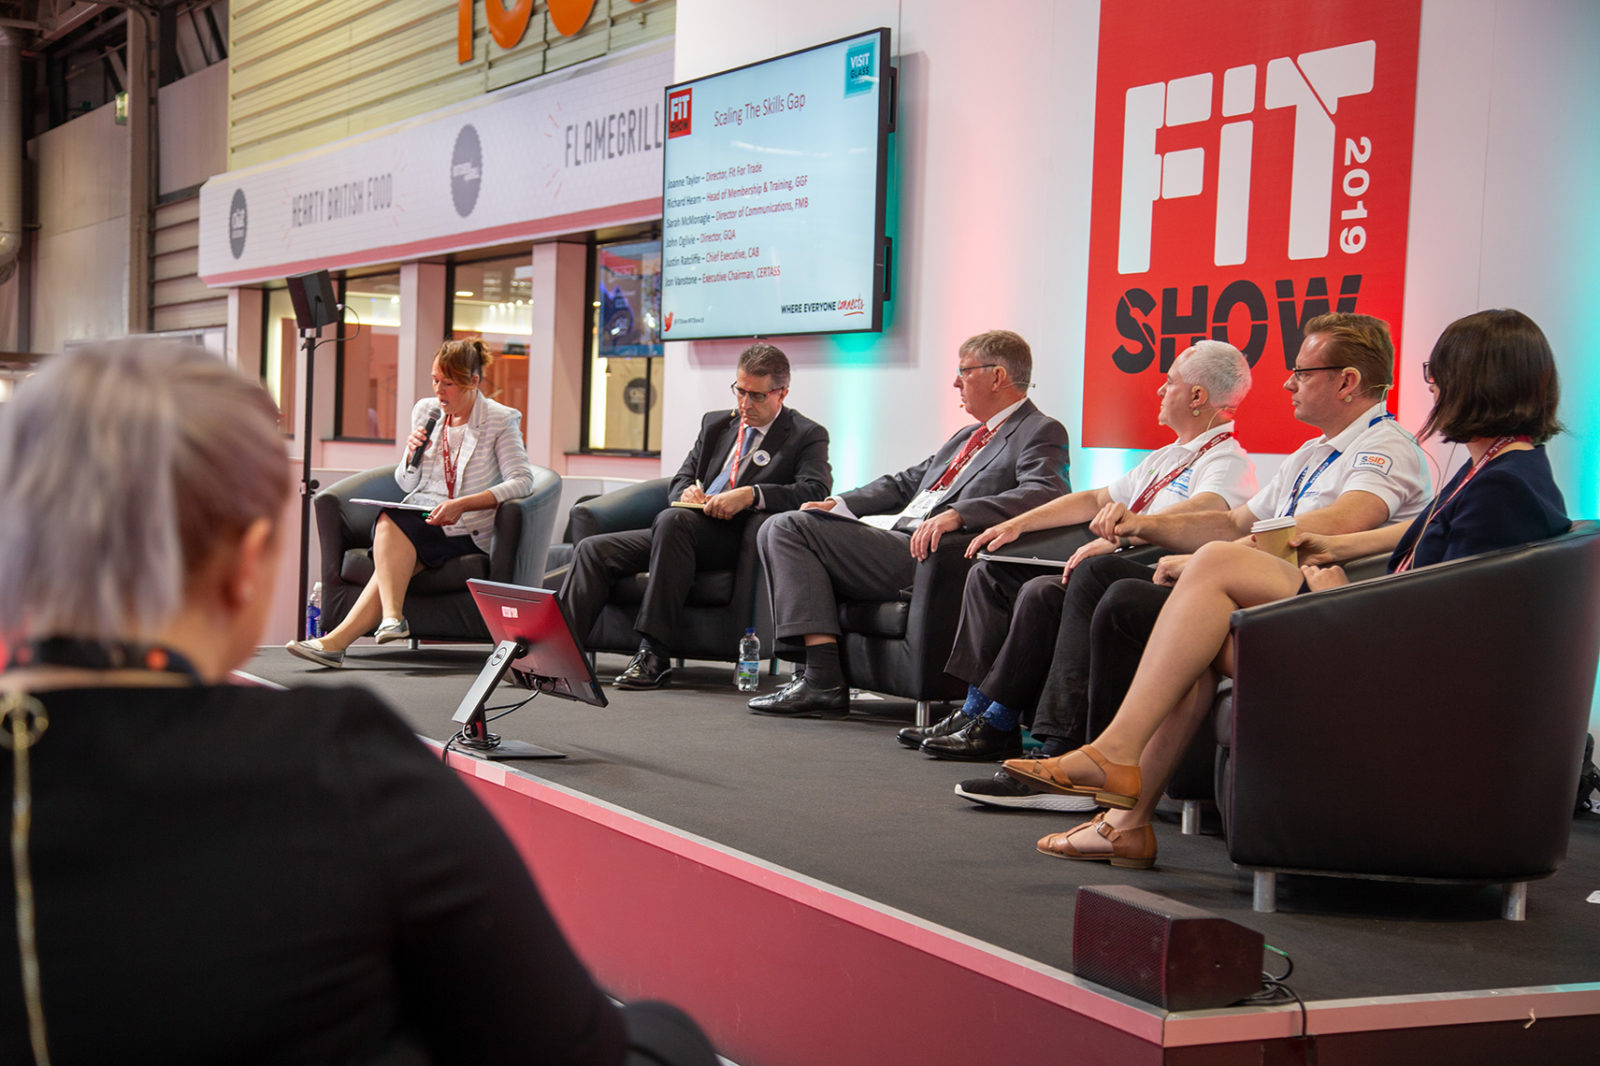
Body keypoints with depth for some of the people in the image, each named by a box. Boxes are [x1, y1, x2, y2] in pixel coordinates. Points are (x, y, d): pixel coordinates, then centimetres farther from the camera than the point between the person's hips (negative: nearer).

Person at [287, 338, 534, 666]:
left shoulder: (501, 421, -1)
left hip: (465, 531, -5)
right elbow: (406, 483, 19)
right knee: (388, 521, -30)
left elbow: (522, 481, -13)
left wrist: (461, 505, -23)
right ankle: (392, 617, -41)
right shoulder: (425, 411, 14)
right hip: (418, 516, 5)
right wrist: (412, 454, -5)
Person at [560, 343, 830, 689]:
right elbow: (679, 481, 23)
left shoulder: (807, 436, 3)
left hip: (734, 539, -7)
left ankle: (654, 656, -38)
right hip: (682, 531, 7)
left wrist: (750, 494, -27)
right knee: (593, 549, -10)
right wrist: (687, 491, -4)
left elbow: (816, 489, -15)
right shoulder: (716, 423, 23)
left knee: (672, 519, -36)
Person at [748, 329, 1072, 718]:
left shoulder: (1042, 433, -2)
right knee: (781, 528, 0)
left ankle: (823, 683, -18)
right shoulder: (969, 436, 27)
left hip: (924, 555, -10)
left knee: (791, 530, -15)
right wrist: (839, 504, 14)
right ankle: (820, 676, -9)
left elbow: (1046, 494, -22)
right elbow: (904, 483, 29)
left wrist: (957, 514, -33)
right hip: (894, 538, 10)